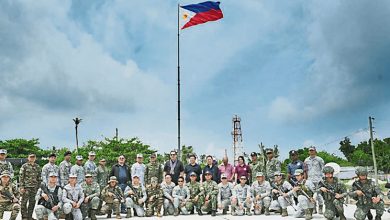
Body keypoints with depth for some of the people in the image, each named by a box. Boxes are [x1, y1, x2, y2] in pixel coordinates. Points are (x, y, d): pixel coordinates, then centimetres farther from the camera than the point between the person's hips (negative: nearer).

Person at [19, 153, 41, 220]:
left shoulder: (37, 167, 11)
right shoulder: (24, 166, -1)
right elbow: (21, 177, -5)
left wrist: (39, 186, 9)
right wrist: (21, 187, -11)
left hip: (34, 187, 4)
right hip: (26, 186, -4)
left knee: (32, 202, 8)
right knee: (24, 202, -4)